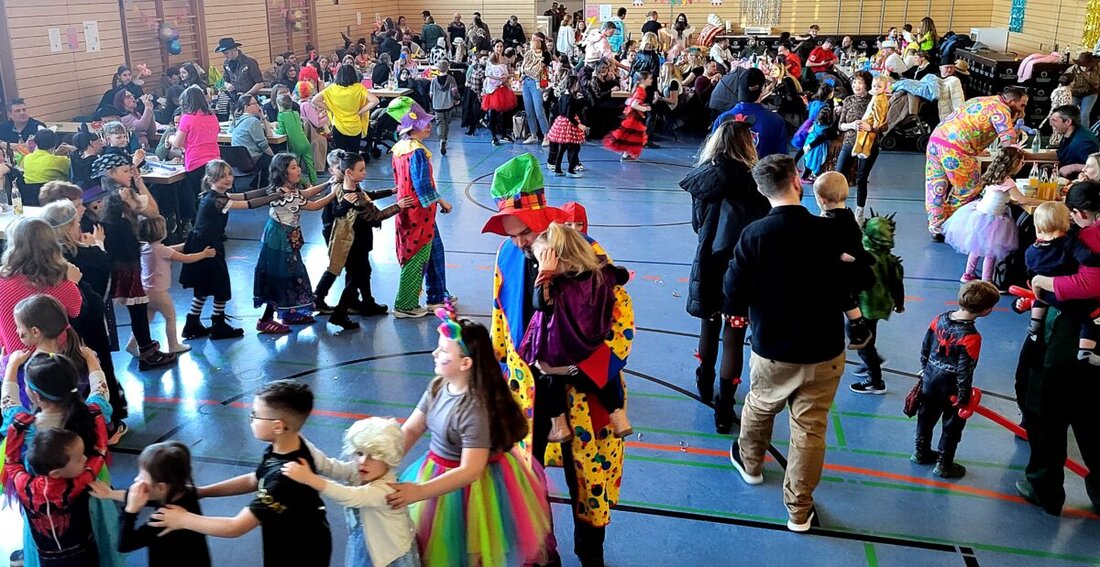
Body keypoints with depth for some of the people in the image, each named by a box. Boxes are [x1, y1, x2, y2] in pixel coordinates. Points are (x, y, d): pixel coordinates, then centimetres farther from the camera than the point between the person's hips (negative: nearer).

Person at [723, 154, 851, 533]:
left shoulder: (754, 235, -16)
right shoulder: (831, 232, -13)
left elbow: (734, 298, -14)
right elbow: (849, 290, -2)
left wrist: (740, 310, 8)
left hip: (771, 349, 0)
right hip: (824, 350, 0)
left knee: (758, 408, 26)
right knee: (810, 430, 11)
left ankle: (750, 463, 52)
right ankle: (799, 510, 23)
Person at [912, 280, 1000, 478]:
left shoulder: (939, 319, -8)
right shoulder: (971, 337, -27)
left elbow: (925, 348, 3)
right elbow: (965, 371, -23)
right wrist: (963, 398, -11)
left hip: (930, 379, 6)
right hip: (951, 389, -6)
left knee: (926, 416, 23)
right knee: (952, 426, 13)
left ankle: (921, 452, 40)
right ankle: (944, 465, 26)